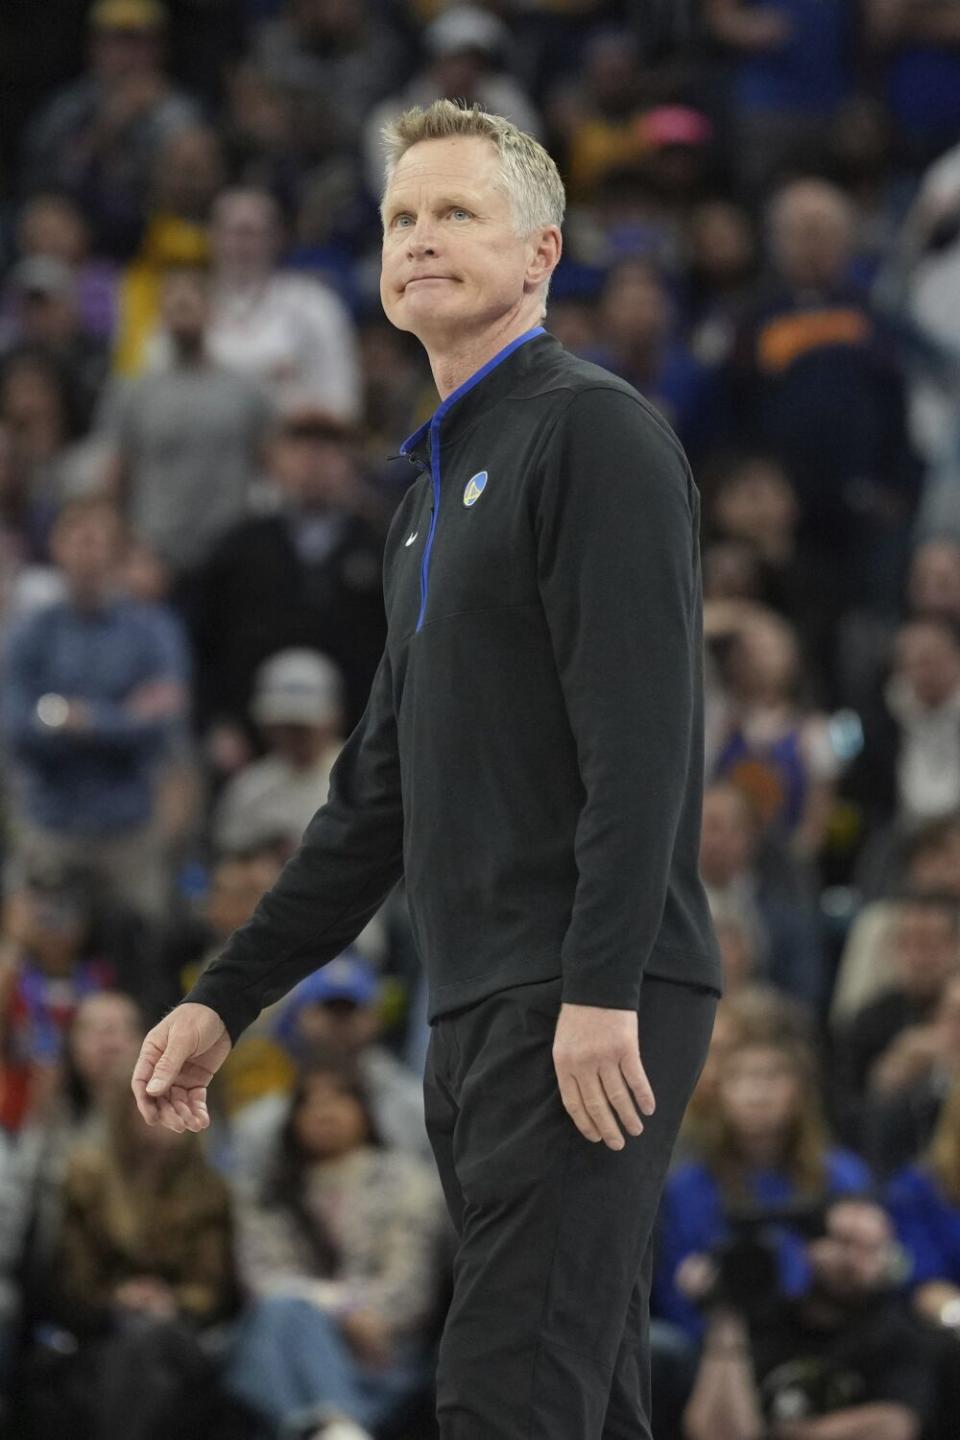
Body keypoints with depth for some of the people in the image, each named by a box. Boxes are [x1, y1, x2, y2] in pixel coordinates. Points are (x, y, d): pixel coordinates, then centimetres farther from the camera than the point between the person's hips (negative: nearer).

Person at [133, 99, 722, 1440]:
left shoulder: (595, 434, -7)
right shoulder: (434, 494, 22)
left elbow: (642, 737, -17)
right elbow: (380, 792, 26)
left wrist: (602, 993, -24)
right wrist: (225, 999, 21)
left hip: (590, 1016, -9)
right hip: (477, 1014, 9)